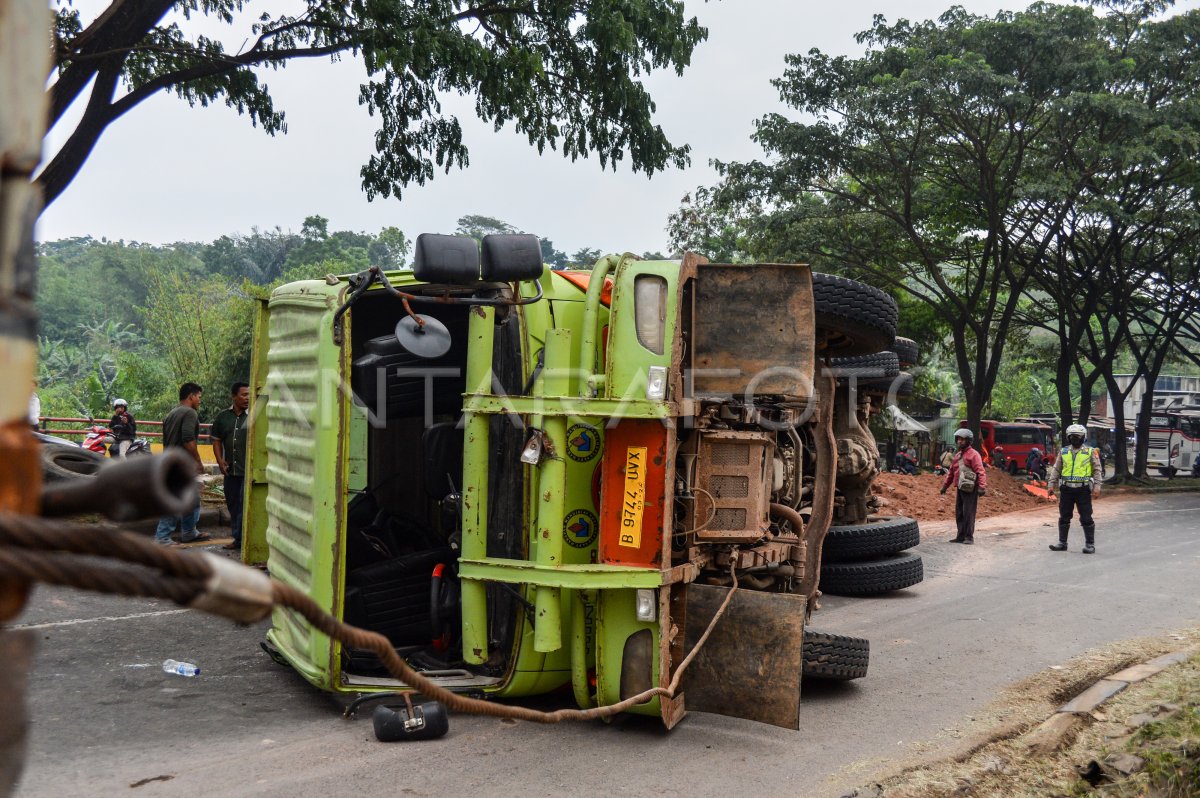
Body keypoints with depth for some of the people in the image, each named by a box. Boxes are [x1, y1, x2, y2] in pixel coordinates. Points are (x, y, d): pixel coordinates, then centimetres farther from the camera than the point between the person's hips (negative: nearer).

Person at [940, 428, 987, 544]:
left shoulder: (973, 454, -8)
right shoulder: (957, 456, 18)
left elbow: (980, 472, -16)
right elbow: (951, 473, 24)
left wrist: (982, 487, -25)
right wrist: (945, 486, 23)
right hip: (959, 488, 8)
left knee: (968, 513, -5)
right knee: (959, 513, 10)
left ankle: (969, 537, 1)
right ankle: (961, 536, 17)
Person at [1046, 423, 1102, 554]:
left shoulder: (1091, 452, 1)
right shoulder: (1064, 452, 10)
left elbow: (1097, 470, 0)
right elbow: (1056, 470, 13)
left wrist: (1097, 487, -9)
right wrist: (1051, 485, 6)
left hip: (1083, 489, -3)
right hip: (1066, 489, 3)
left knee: (1086, 518, 0)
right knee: (1064, 517, 9)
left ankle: (1090, 544, 8)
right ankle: (1062, 542, 17)